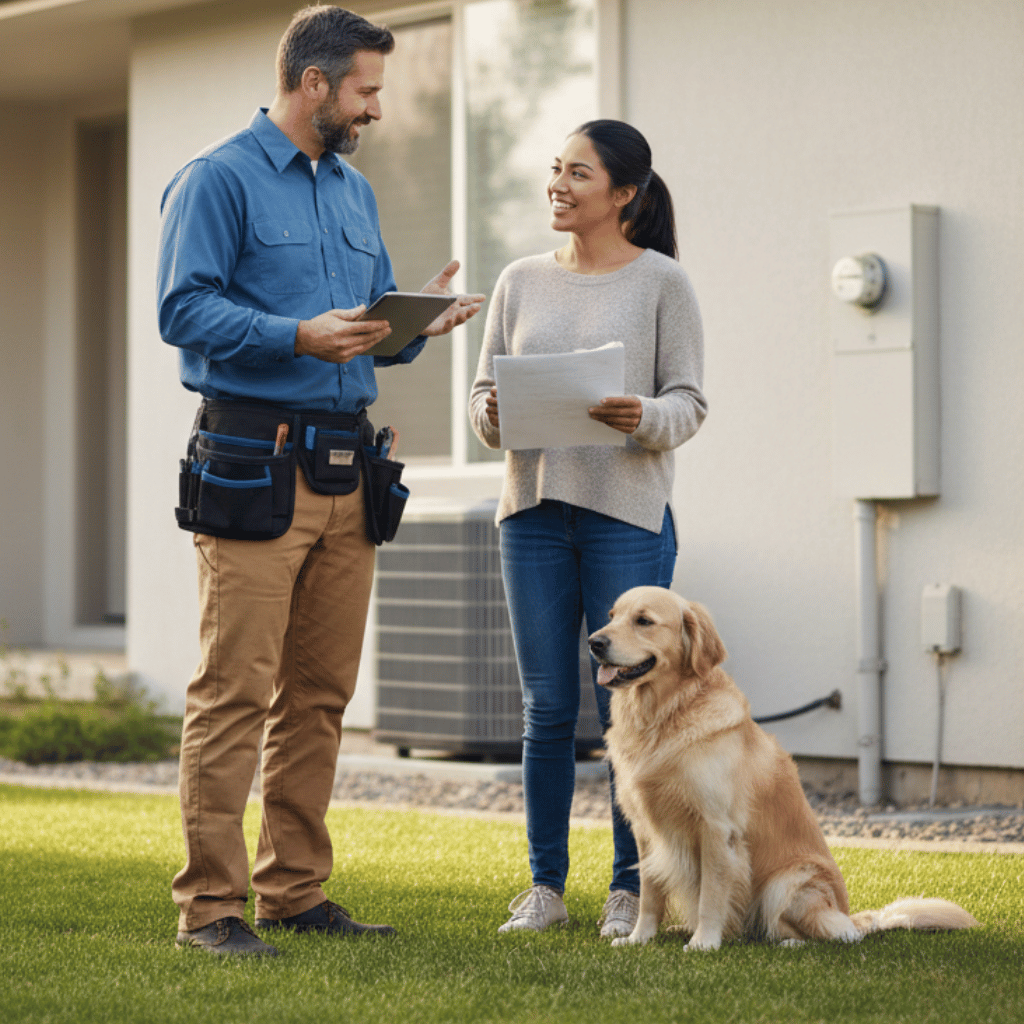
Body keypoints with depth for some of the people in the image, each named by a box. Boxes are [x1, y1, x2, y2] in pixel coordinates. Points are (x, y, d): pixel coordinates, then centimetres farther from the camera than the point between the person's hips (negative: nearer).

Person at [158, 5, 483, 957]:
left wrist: (417, 322, 1)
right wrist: (300, 336, -23)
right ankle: (209, 904, -6)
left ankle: (294, 890, 17)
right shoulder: (219, 180, -4)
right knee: (234, 691, -9)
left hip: (346, 470, 8)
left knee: (319, 694, 10)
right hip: (254, 465, -8)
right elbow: (184, 309, -13)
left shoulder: (354, 191, 20)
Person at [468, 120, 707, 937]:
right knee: (547, 709, 5)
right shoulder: (521, 282, 13)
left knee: (626, 706, -1)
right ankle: (545, 885, 12)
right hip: (533, 510, 3)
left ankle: (630, 886, 8)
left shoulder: (661, 281, 2)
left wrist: (644, 418, -23)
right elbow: (485, 391, 13)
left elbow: (690, 401, -2)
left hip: (628, 513, -3)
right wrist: (493, 415, -10)